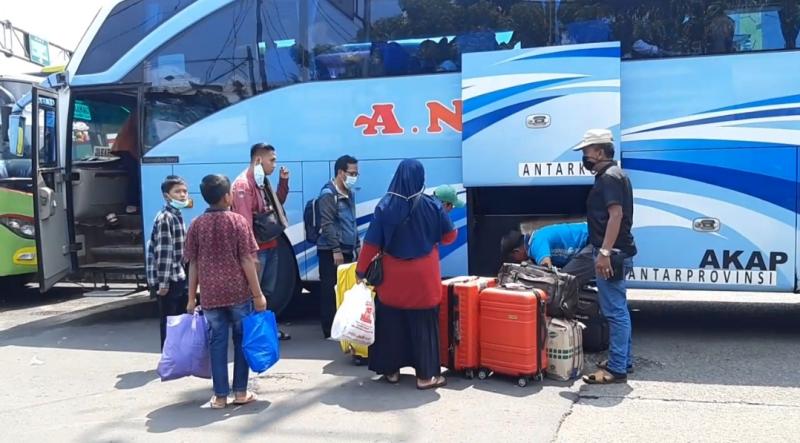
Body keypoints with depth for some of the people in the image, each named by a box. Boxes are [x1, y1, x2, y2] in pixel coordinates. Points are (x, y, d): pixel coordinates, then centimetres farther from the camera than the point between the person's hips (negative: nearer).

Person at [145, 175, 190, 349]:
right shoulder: (165, 218, -15)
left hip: (179, 278, 9)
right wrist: (163, 282, -22)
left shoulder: (177, 216, 13)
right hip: (169, 280, -9)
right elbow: (163, 252, -20)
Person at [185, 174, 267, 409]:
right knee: (242, 341, 11)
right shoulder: (238, 221, -6)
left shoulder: (197, 225, 2)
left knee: (217, 344, 8)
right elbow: (247, 261, -8)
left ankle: (220, 396, 12)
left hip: (210, 295, 2)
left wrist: (191, 297, 10)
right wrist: (258, 294, -4)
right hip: (238, 293, -2)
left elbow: (193, 264, 3)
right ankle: (240, 392, 16)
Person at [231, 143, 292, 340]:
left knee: (269, 291, 17)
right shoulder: (243, 184, -16)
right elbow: (244, 221, -22)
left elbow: (277, 204, 25)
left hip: (270, 246, 9)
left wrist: (283, 181, 11)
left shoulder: (263, 182, 13)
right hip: (256, 248, -9)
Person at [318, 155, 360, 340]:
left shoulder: (349, 193, 14)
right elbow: (327, 224, -16)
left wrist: (356, 246, 17)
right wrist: (336, 250, -20)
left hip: (347, 250, 8)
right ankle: (330, 330, 4)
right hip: (331, 251, -7)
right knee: (330, 290, -2)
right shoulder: (328, 194, -11)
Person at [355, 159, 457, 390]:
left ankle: (391, 369, 22)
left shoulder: (385, 205, -9)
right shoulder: (432, 205, -8)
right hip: (423, 277, -1)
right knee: (424, 324, 7)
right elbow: (450, 236, 3)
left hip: (393, 277, 1)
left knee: (391, 323, 14)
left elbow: (372, 243, -6)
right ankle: (426, 375, 11)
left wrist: (361, 269, 5)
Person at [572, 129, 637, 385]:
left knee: (614, 312, -7)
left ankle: (617, 369, -3)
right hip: (615, 253, 11)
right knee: (618, 310, 16)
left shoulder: (609, 177, -13)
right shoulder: (611, 175, 18)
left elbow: (616, 215, -23)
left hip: (611, 253, -11)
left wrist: (604, 252, -28)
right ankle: (623, 361, 25)